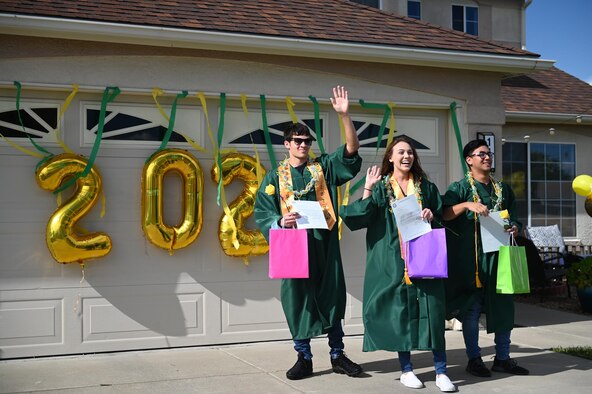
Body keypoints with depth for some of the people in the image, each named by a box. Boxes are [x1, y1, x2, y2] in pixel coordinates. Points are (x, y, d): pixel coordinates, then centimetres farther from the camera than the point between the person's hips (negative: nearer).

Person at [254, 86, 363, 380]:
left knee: (331, 298, 5)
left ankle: (337, 355, 17)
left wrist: (344, 115, -13)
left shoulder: (323, 168, 9)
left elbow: (351, 149, -2)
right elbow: (262, 213, 3)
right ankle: (304, 358, 14)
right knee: (297, 300, 3)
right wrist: (280, 221, -18)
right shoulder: (275, 177, 7)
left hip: (324, 244, 1)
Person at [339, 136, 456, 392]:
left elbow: (442, 216, 16)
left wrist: (432, 215, -4)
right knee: (400, 308, 1)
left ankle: (441, 371, 4)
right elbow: (362, 216, -5)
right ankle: (406, 369, 14)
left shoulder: (425, 186, 12)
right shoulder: (380, 187, 6)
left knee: (431, 308, -3)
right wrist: (367, 190, -12)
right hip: (394, 260, -1)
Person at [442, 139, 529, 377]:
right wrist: (467, 205, -27)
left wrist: (514, 227, -3)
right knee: (471, 308, -1)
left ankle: (502, 358, 17)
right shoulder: (460, 188, 0)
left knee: (503, 306, 5)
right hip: (470, 257, -5)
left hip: (498, 254, 5)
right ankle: (474, 359, 9)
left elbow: (514, 218, 19)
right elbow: (444, 214, -13)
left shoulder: (503, 189, 16)